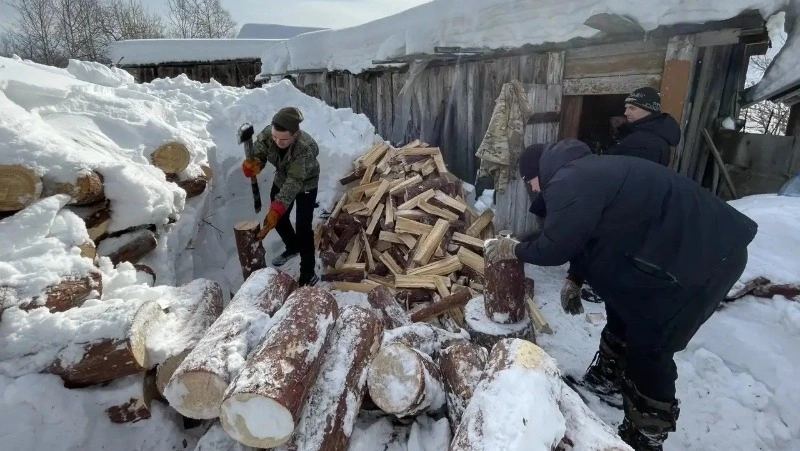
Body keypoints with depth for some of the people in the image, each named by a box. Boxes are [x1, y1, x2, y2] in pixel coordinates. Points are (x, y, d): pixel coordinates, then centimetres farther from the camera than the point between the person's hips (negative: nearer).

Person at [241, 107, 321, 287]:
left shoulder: (306, 148, -41)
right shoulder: (267, 134, -26)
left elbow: (294, 182, -43)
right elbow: (258, 155, -19)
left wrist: (276, 210, -50)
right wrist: (252, 164, -45)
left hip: (305, 185, -6)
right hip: (281, 180, 6)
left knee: (303, 228, -10)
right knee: (278, 218, 18)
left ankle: (308, 274, 3)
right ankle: (293, 247, 46)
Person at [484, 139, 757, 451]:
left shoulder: (568, 183, -21)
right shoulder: (585, 172, 11)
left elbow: (554, 247, -18)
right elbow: (584, 236, 20)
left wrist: (512, 249, -2)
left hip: (705, 256, -10)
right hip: (683, 245, 10)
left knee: (649, 344, 2)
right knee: (623, 310, 22)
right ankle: (606, 376, 44)